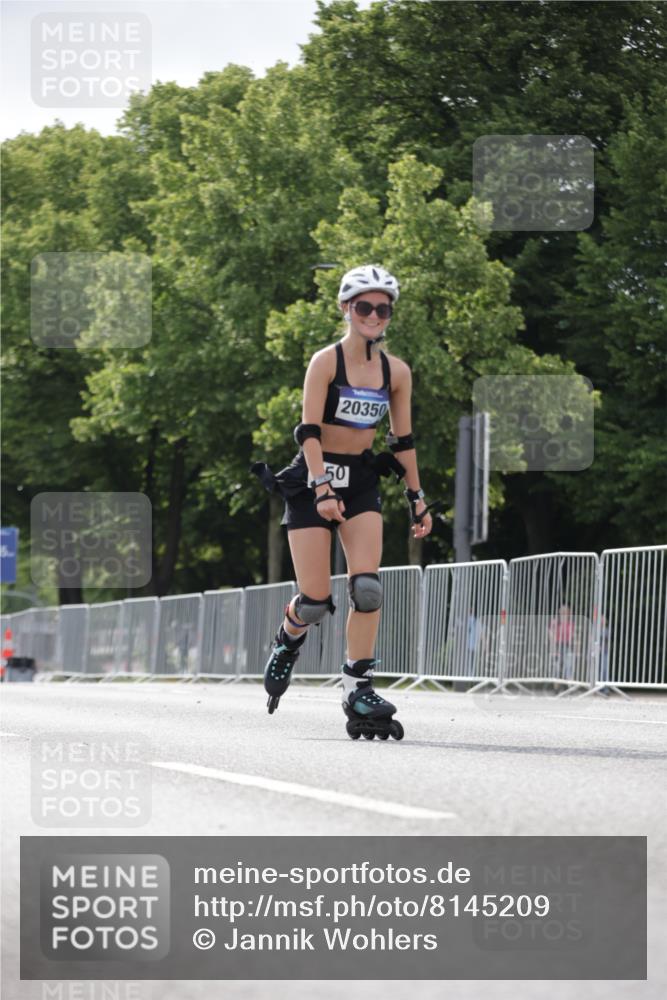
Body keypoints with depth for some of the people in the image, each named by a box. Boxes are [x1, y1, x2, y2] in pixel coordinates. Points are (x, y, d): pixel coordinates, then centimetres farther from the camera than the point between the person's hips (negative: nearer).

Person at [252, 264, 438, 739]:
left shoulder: (396, 371, 3)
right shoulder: (326, 362, -10)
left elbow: (403, 440, 11)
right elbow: (310, 430, -16)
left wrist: (417, 498, 9)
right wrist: (322, 489, -27)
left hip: (362, 481, 3)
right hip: (313, 478, -3)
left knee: (367, 588, -16)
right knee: (316, 601, -4)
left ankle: (359, 690, -10)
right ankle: (288, 641, 31)